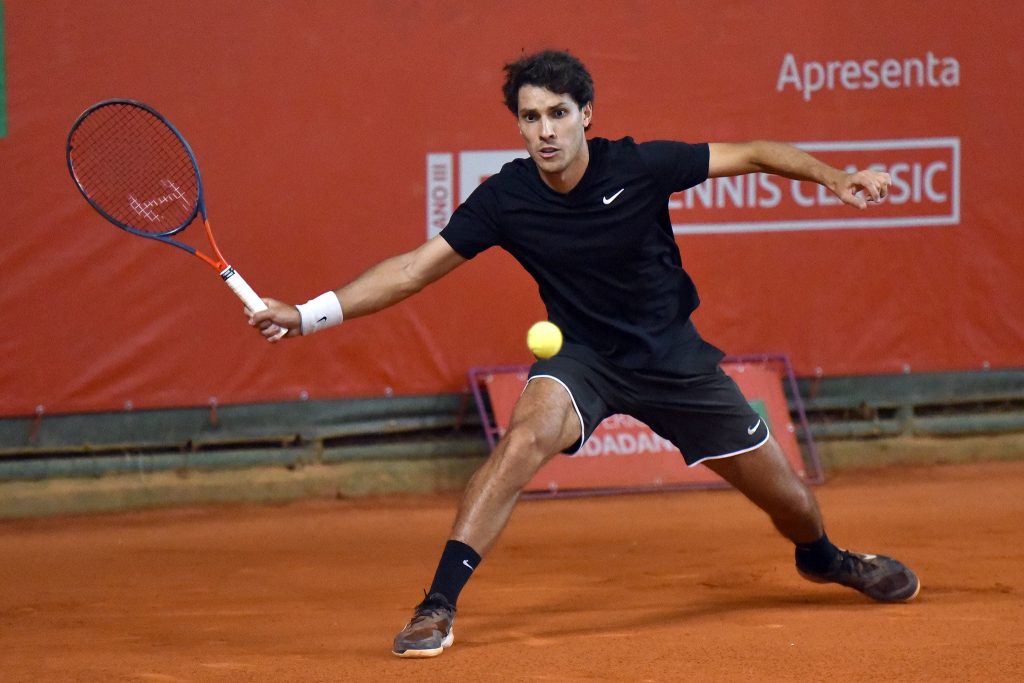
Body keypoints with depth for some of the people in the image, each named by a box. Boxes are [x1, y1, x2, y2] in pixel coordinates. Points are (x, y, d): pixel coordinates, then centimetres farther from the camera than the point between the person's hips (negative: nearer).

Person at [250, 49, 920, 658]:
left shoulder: (640, 166, -20)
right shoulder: (506, 199, -17)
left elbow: (752, 155, -9)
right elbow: (416, 267, -14)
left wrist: (837, 178, -19)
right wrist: (309, 314, -22)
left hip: (674, 357, 1)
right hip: (581, 356, -1)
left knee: (788, 498, 8)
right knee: (525, 438, -34)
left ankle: (824, 558, 46)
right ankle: (437, 607, -31)